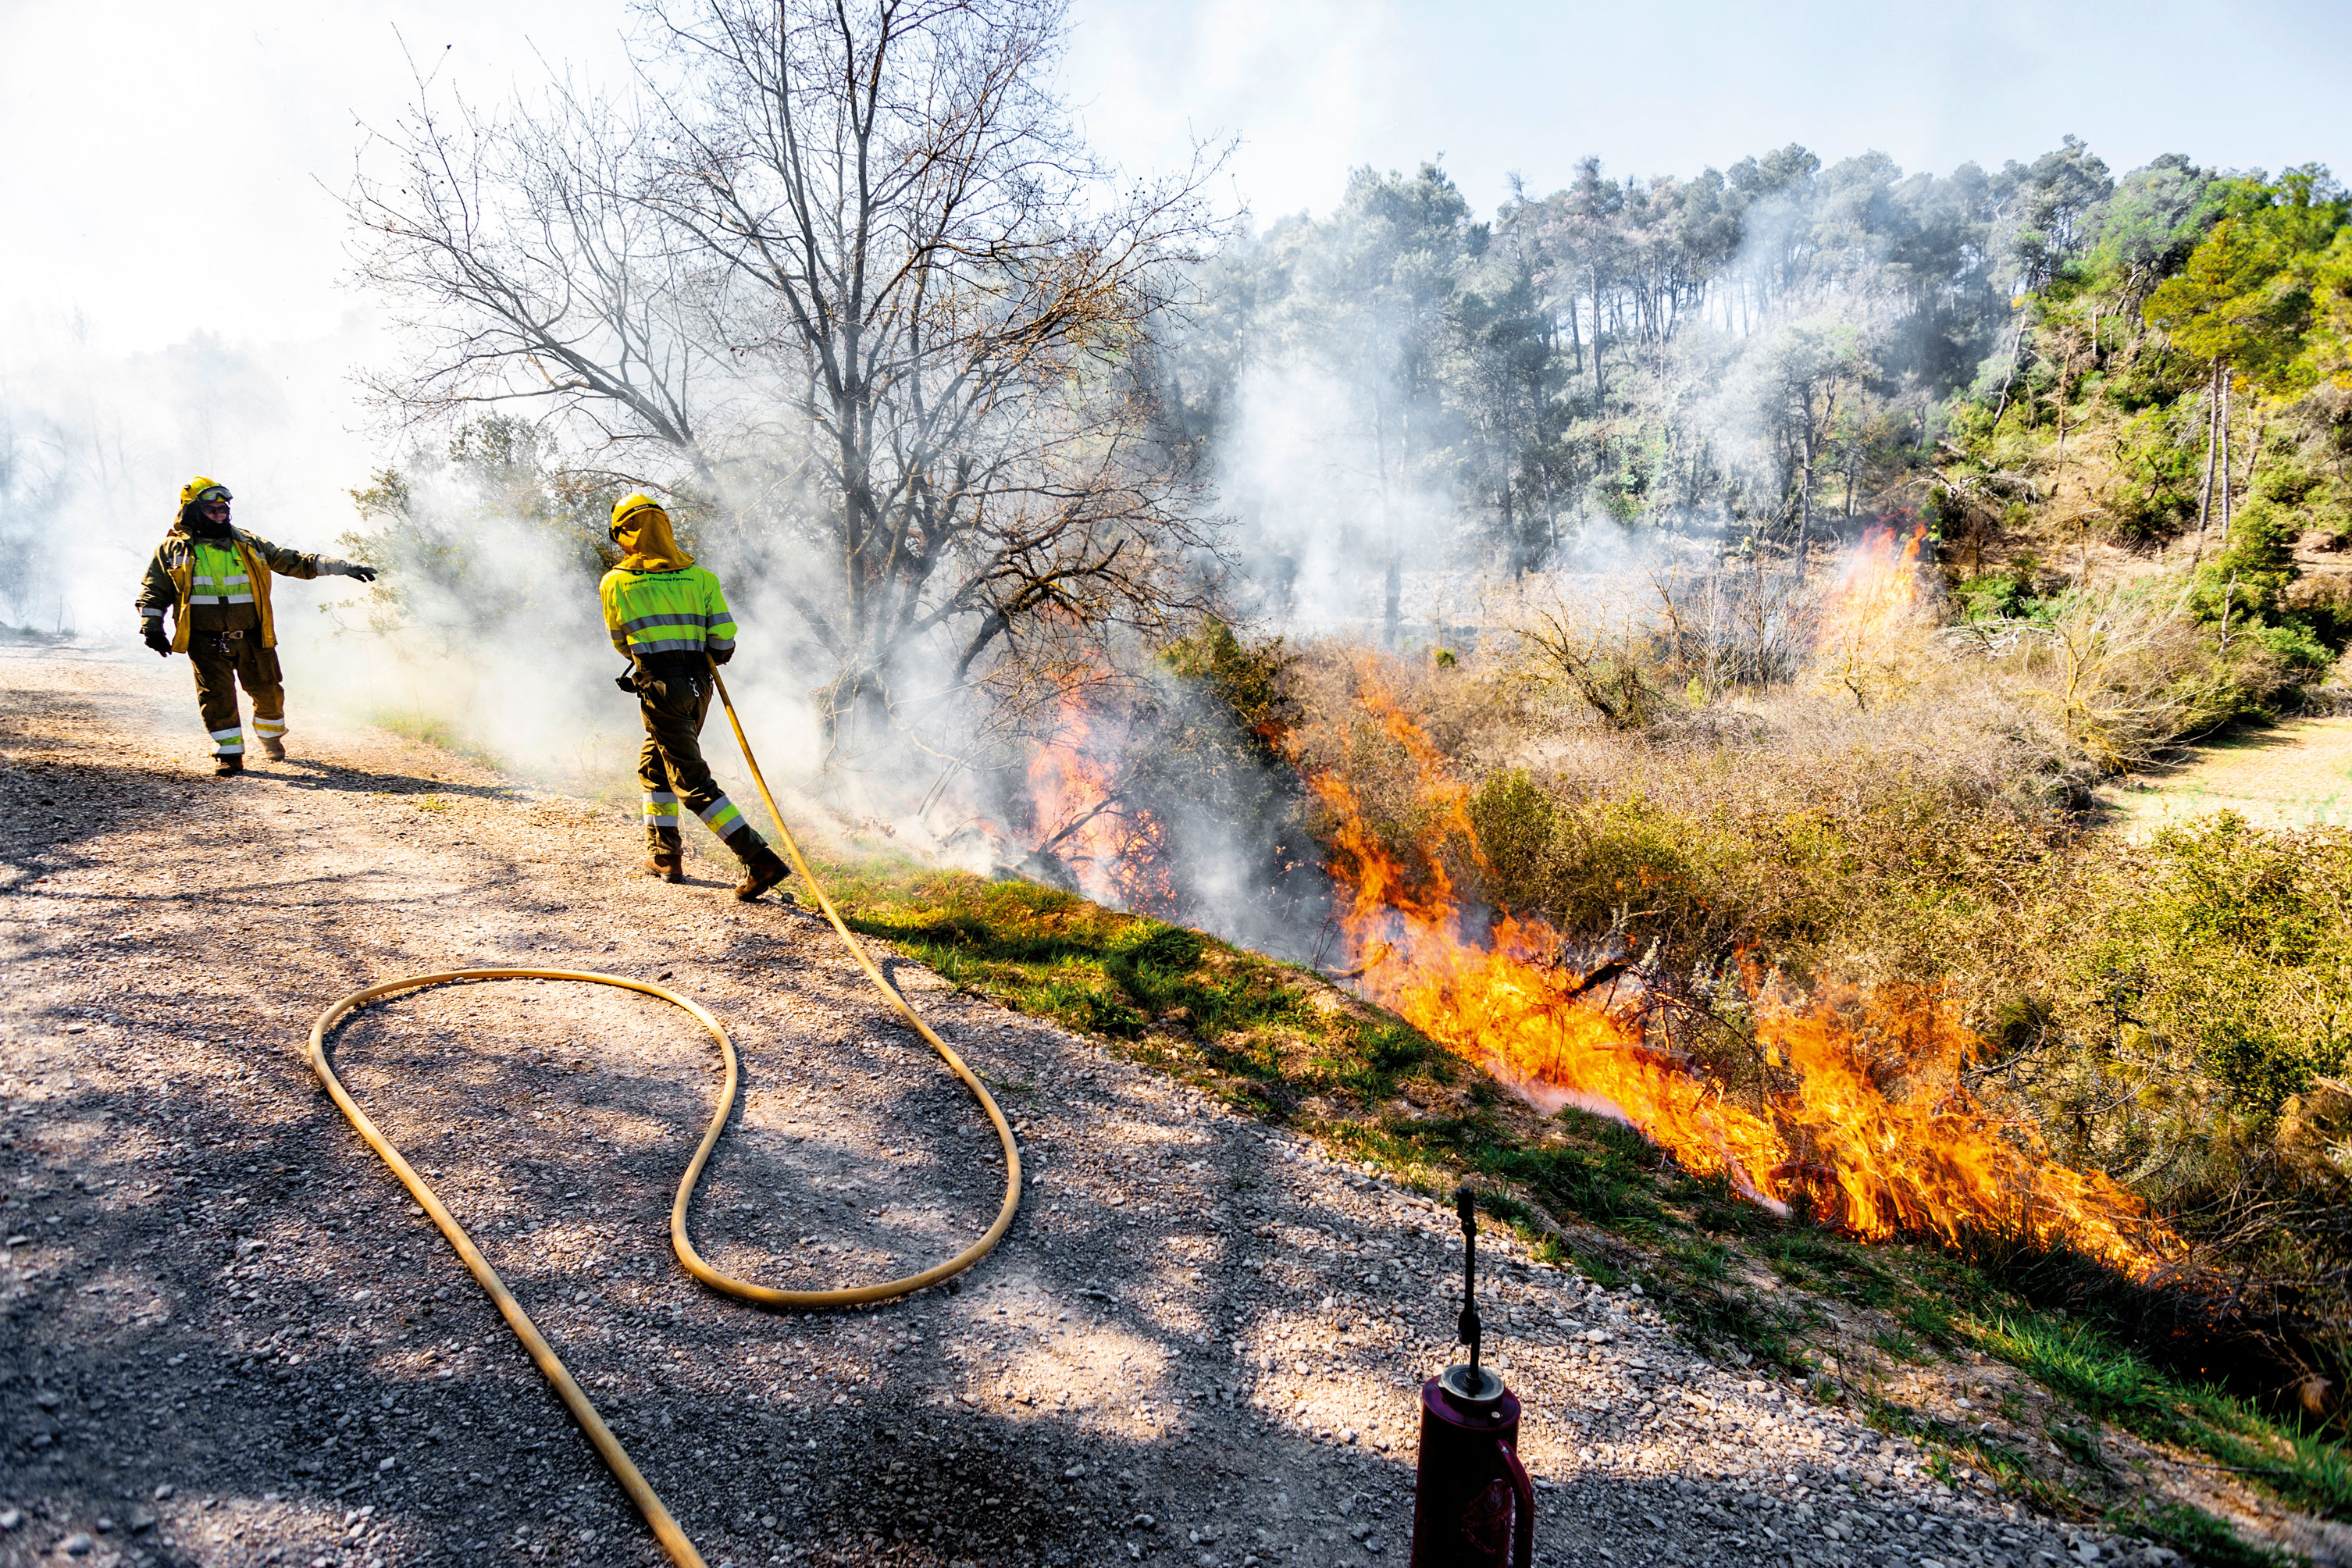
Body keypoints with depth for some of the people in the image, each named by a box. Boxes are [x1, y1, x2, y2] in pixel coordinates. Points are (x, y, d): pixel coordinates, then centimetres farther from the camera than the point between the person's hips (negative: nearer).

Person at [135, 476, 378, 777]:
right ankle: (229, 754, -2)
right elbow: (153, 592, 11)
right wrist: (152, 628, -4)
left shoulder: (247, 544, 12)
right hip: (207, 640, -2)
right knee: (217, 694, -10)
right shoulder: (173, 549, 7)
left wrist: (344, 568, 7)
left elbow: (293, 562, 13)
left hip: (252, 637, 2)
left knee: (268, 691, 7)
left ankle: (271, 738, 34)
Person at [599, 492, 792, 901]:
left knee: (694, 782, -5)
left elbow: (621, 642, 14)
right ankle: (664, 855, 29)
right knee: (654, 765, 24)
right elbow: (724, 640, 0)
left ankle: (760, 859, -16)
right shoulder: (700, 576, 4)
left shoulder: (614, 583, 0)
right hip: (698, 687, 5)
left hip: (660, 688, -5)